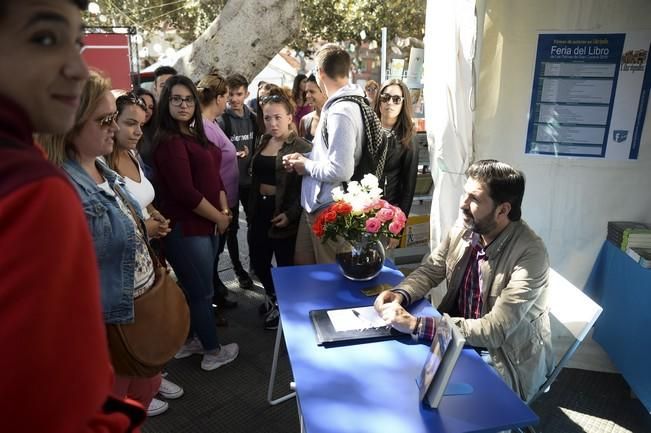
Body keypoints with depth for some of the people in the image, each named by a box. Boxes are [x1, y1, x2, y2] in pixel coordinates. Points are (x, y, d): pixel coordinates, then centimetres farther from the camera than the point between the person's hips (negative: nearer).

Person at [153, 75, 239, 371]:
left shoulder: (196, 136, 13)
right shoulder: (169, 142, -16)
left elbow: (213, 176, 14)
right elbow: (185, 193, -21)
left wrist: (225, 211, 0)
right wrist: (219, 218, -11)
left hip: (207, 224, 9)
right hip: (186, 228, -9)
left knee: (193, 289, 19)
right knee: (202, 292, 4)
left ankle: (188, 341, 35)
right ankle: (214, 352, 21)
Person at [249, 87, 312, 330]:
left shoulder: (302, 148, -11)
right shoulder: (263, 143, 10)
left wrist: (290, 214, -23)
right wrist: (251, 209, 11)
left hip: (284, 214, -6)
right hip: (260, 211, 7)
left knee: (285, 265, 7)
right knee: (258, 262, 16)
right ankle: (273, 297, 43)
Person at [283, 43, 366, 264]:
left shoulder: (341, 112, -23)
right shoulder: (340, 104, 8)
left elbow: (340, 171, -28)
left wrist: (307, 166, -11)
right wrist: (304, 157, 5)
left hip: (329, 209, -9)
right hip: (316, 204, 9)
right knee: (302, 265, 21)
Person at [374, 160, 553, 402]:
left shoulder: (530, 254, -27)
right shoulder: (464, 228, -10)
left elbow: (495, 331, -29)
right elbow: (431, 270, 3)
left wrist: (416, 325, -34)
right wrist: (401, 294, -18)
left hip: (506, 359, -5)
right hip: (460, 333, 5)